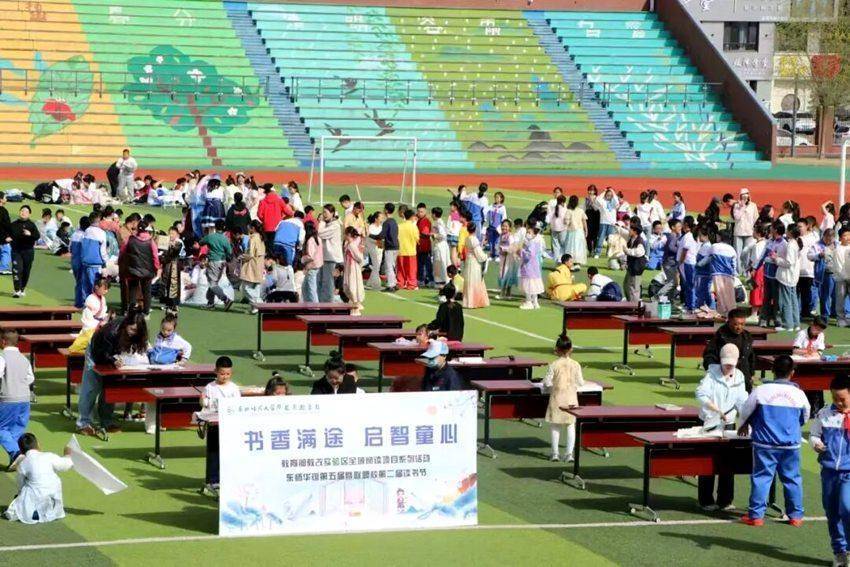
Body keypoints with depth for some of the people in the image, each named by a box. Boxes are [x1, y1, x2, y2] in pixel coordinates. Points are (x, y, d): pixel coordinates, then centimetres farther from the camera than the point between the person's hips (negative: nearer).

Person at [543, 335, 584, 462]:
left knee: (555, 426, 10)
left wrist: (548, 385, 14)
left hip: (557, 398, -1)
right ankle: (569, 453, 3)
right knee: (571, 426, 7)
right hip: (571, 399, 1)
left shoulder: (554, 365, -9)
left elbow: (547, 382, -9)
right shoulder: (576, 365, -5)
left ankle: (555, 453, 11)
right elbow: (580, 382, -2)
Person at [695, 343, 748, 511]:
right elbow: (701, 394, -18)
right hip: (710, 423, -4)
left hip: (729, 424, 4)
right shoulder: (711, 374, -7)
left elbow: (742, 401, 10)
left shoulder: (739, 377, 8)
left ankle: (725, 500, 14)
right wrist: (718, 411, -26)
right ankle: (706, 501, 8)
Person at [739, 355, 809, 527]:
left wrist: (744, 425, 29)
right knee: (792, 479, 11)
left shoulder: (761, 391, -7)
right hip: (791, 444, 2)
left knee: (761, 477, 3)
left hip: (765, 443, -2)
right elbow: (805, 417, 15)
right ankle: (796, 515, 16)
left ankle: (756, 515, 3)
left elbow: (746, 412, 7)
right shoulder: (798, 394, -2)